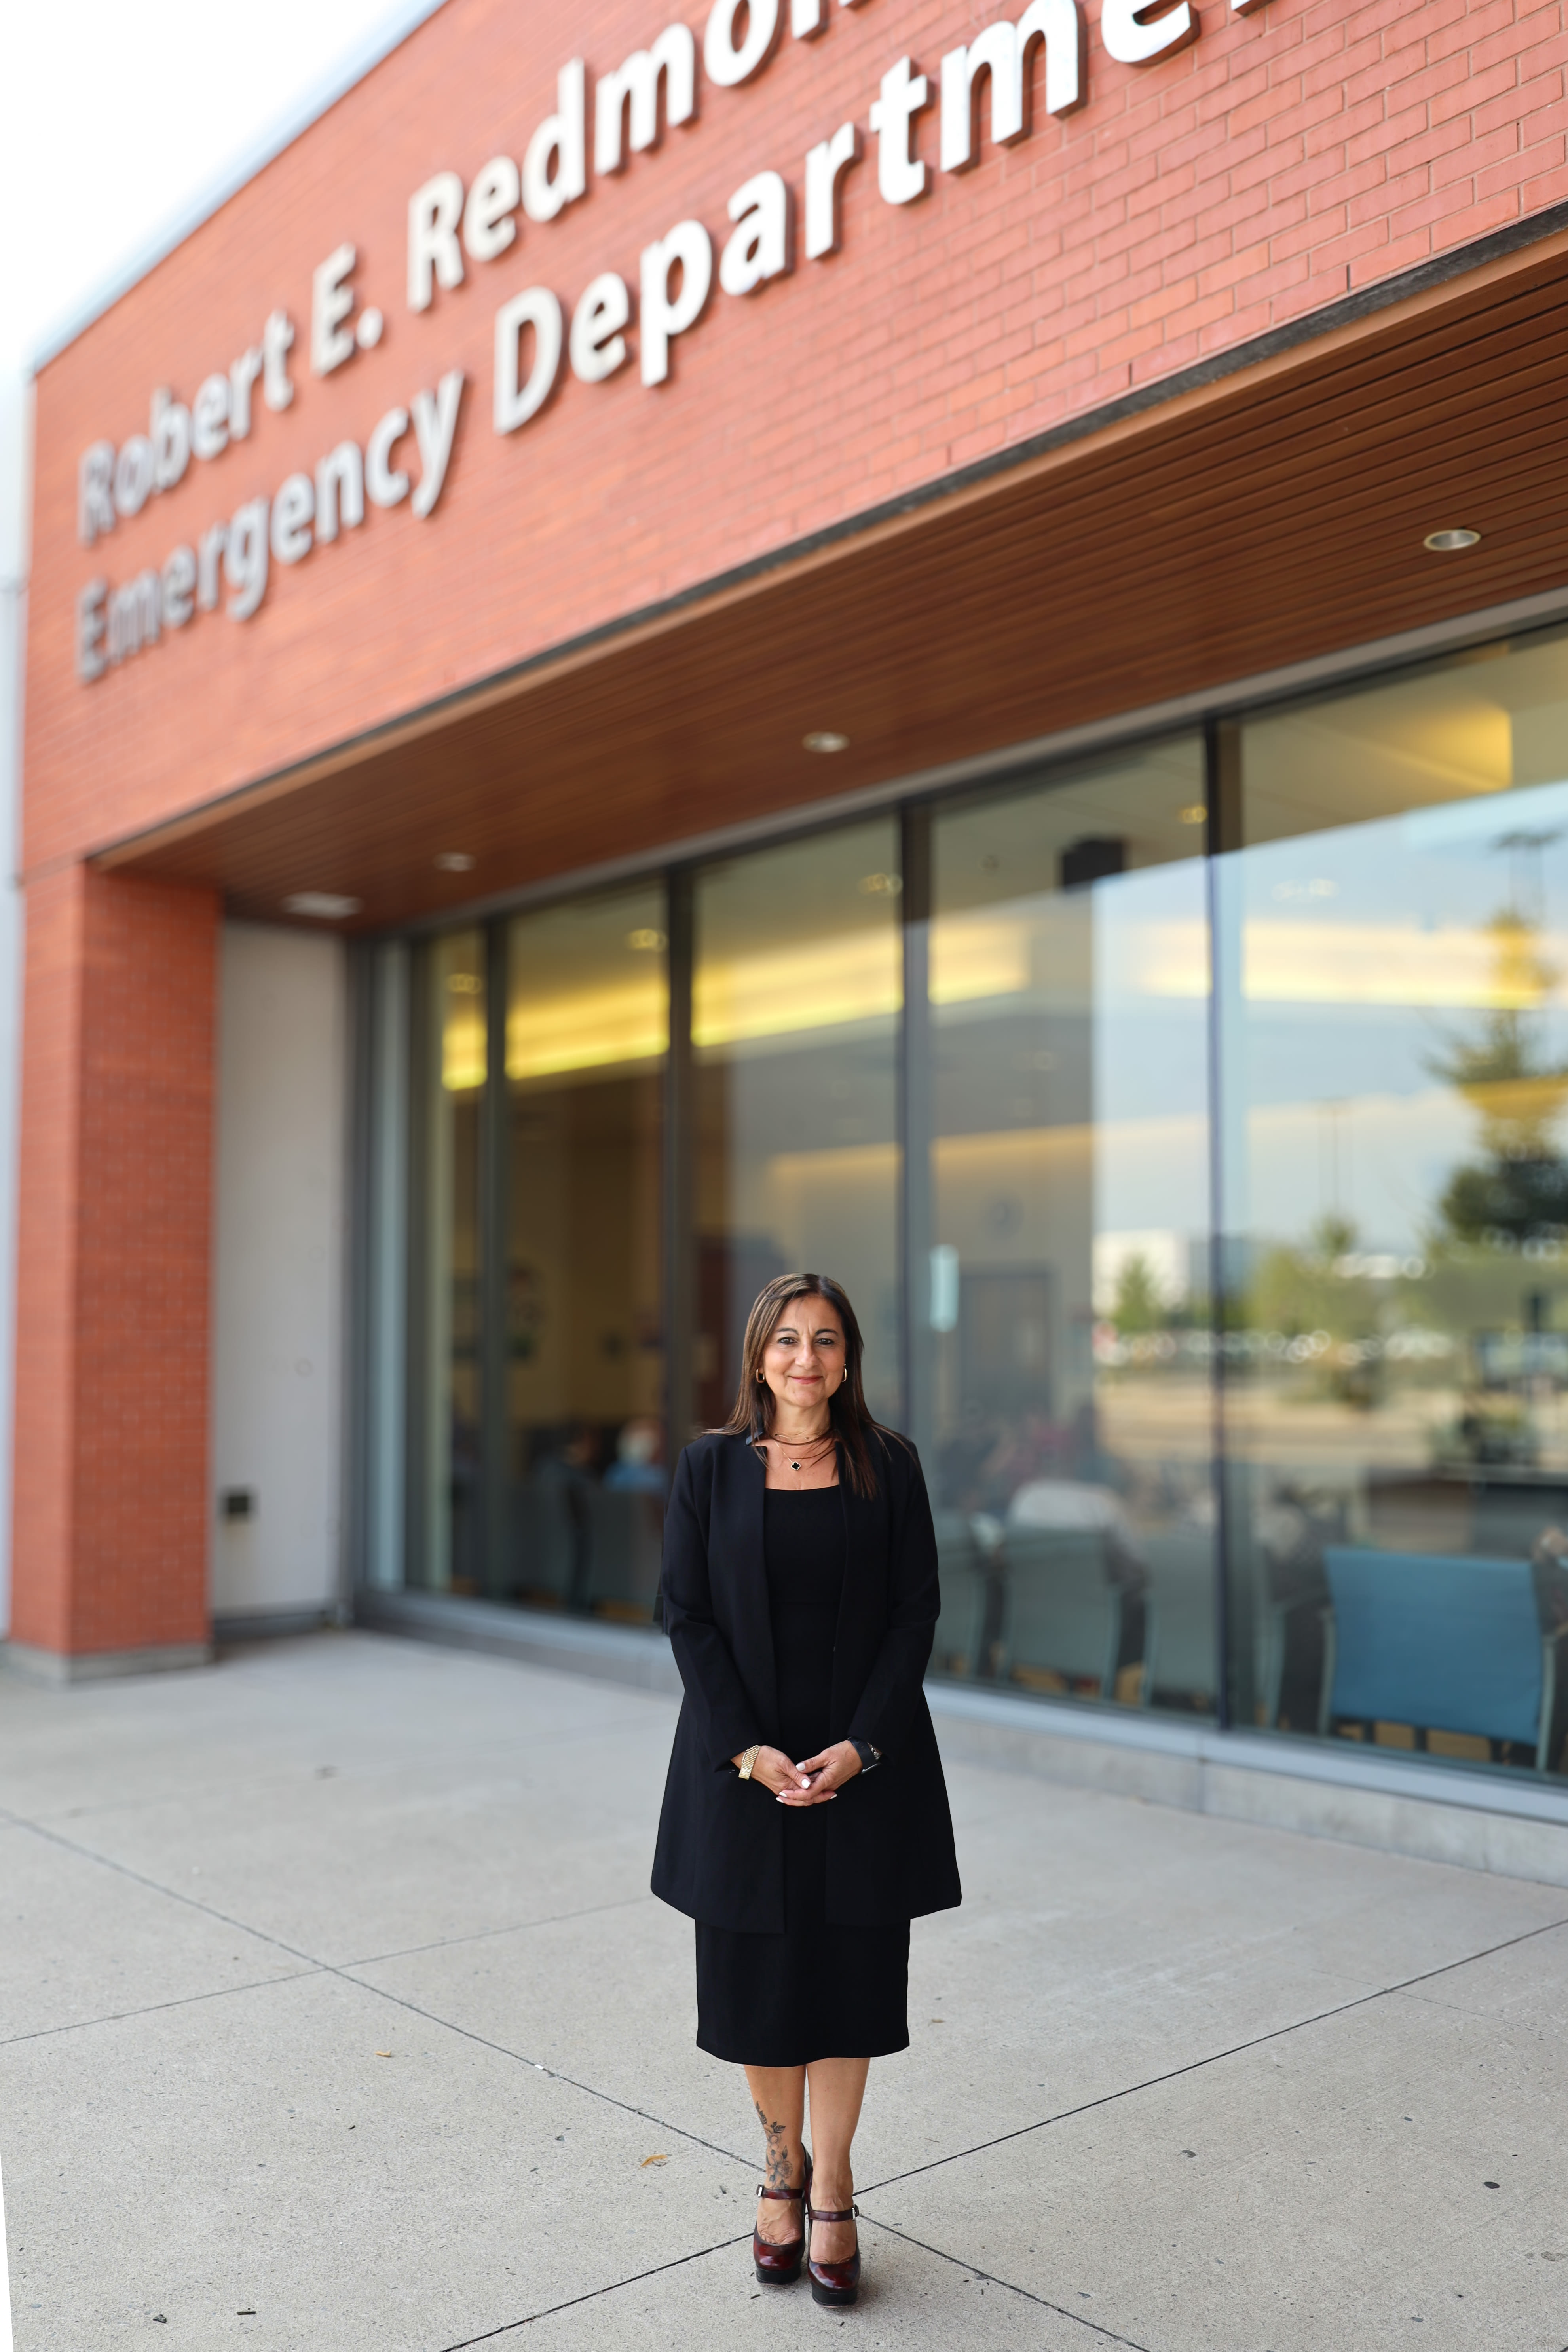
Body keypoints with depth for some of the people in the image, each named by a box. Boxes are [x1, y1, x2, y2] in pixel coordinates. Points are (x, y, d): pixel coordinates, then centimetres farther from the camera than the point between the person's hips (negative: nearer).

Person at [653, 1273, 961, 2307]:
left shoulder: (889, 1467, -1)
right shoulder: (712, 1467, -2)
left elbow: (916, 1612, -2)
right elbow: (687, 1615, -3)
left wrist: (861, 1744, -12)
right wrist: (747, 1748, -13)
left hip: (864, 1761, 0)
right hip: (742, 1760, 0)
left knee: (847, 1971, 7)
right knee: (756, 1975, 8)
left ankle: (832, 2189, 24)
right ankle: (783, 2166, 32)